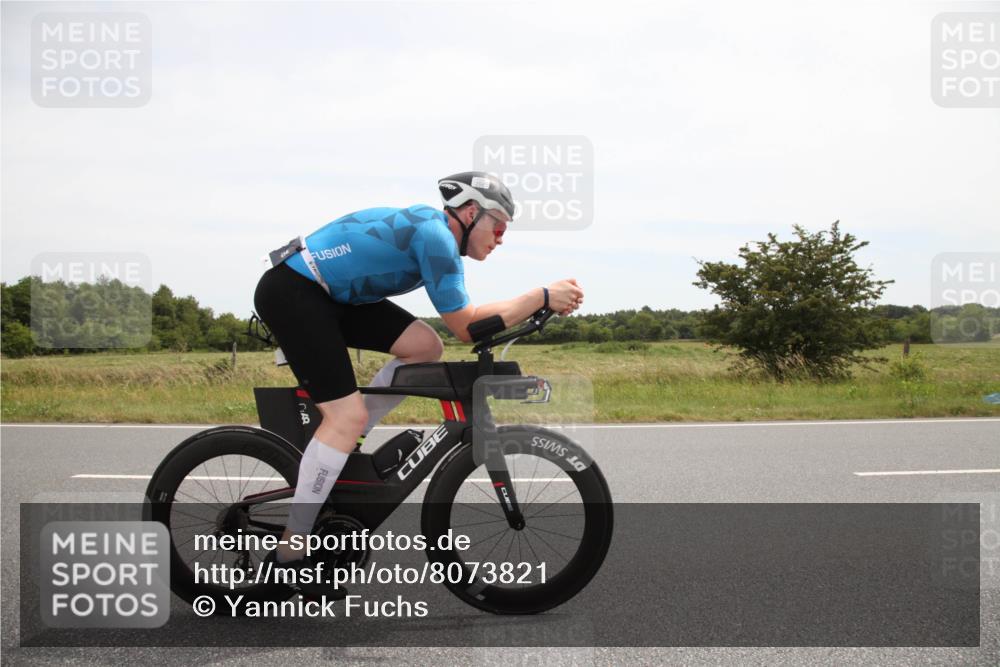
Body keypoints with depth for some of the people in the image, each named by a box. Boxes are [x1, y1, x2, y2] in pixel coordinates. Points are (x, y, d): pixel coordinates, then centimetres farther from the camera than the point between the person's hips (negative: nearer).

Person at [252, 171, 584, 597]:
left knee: (425, 346, 0)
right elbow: (465, 327, -18)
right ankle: (289, 554, -7)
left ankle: (340, 447, 10)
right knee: (348, 415, -15)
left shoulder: (432, 229, 12)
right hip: (290, 292, -9)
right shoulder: (436, 235, -17)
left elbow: (464, 317, 14)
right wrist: (543, 296, -15)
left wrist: (540, 303, 7)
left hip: (325, 294, 10)